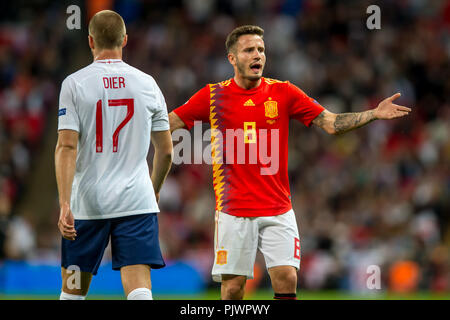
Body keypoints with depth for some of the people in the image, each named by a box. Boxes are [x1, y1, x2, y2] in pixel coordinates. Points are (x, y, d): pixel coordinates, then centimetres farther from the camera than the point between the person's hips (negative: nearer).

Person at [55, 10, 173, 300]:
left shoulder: (74, 84, -2)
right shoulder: (147, 84, 5)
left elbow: (67, 146, -10)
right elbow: (166, 150, 10)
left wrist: (65, 205, -13)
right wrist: (155, 190, 28)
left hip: (87, 201, -1)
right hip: (137, 201, 1)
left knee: (73, 292, 13)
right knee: (140, 291, -8)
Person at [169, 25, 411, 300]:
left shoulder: (283, 92, 5)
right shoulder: (214, 96, 2)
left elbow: (332, 123, 4)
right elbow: (168, 124, 5)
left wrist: (375, 114, -8)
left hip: (278, 210, 1)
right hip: (234, 211, -1)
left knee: (286, 279, -9)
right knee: (232, 287, -2)